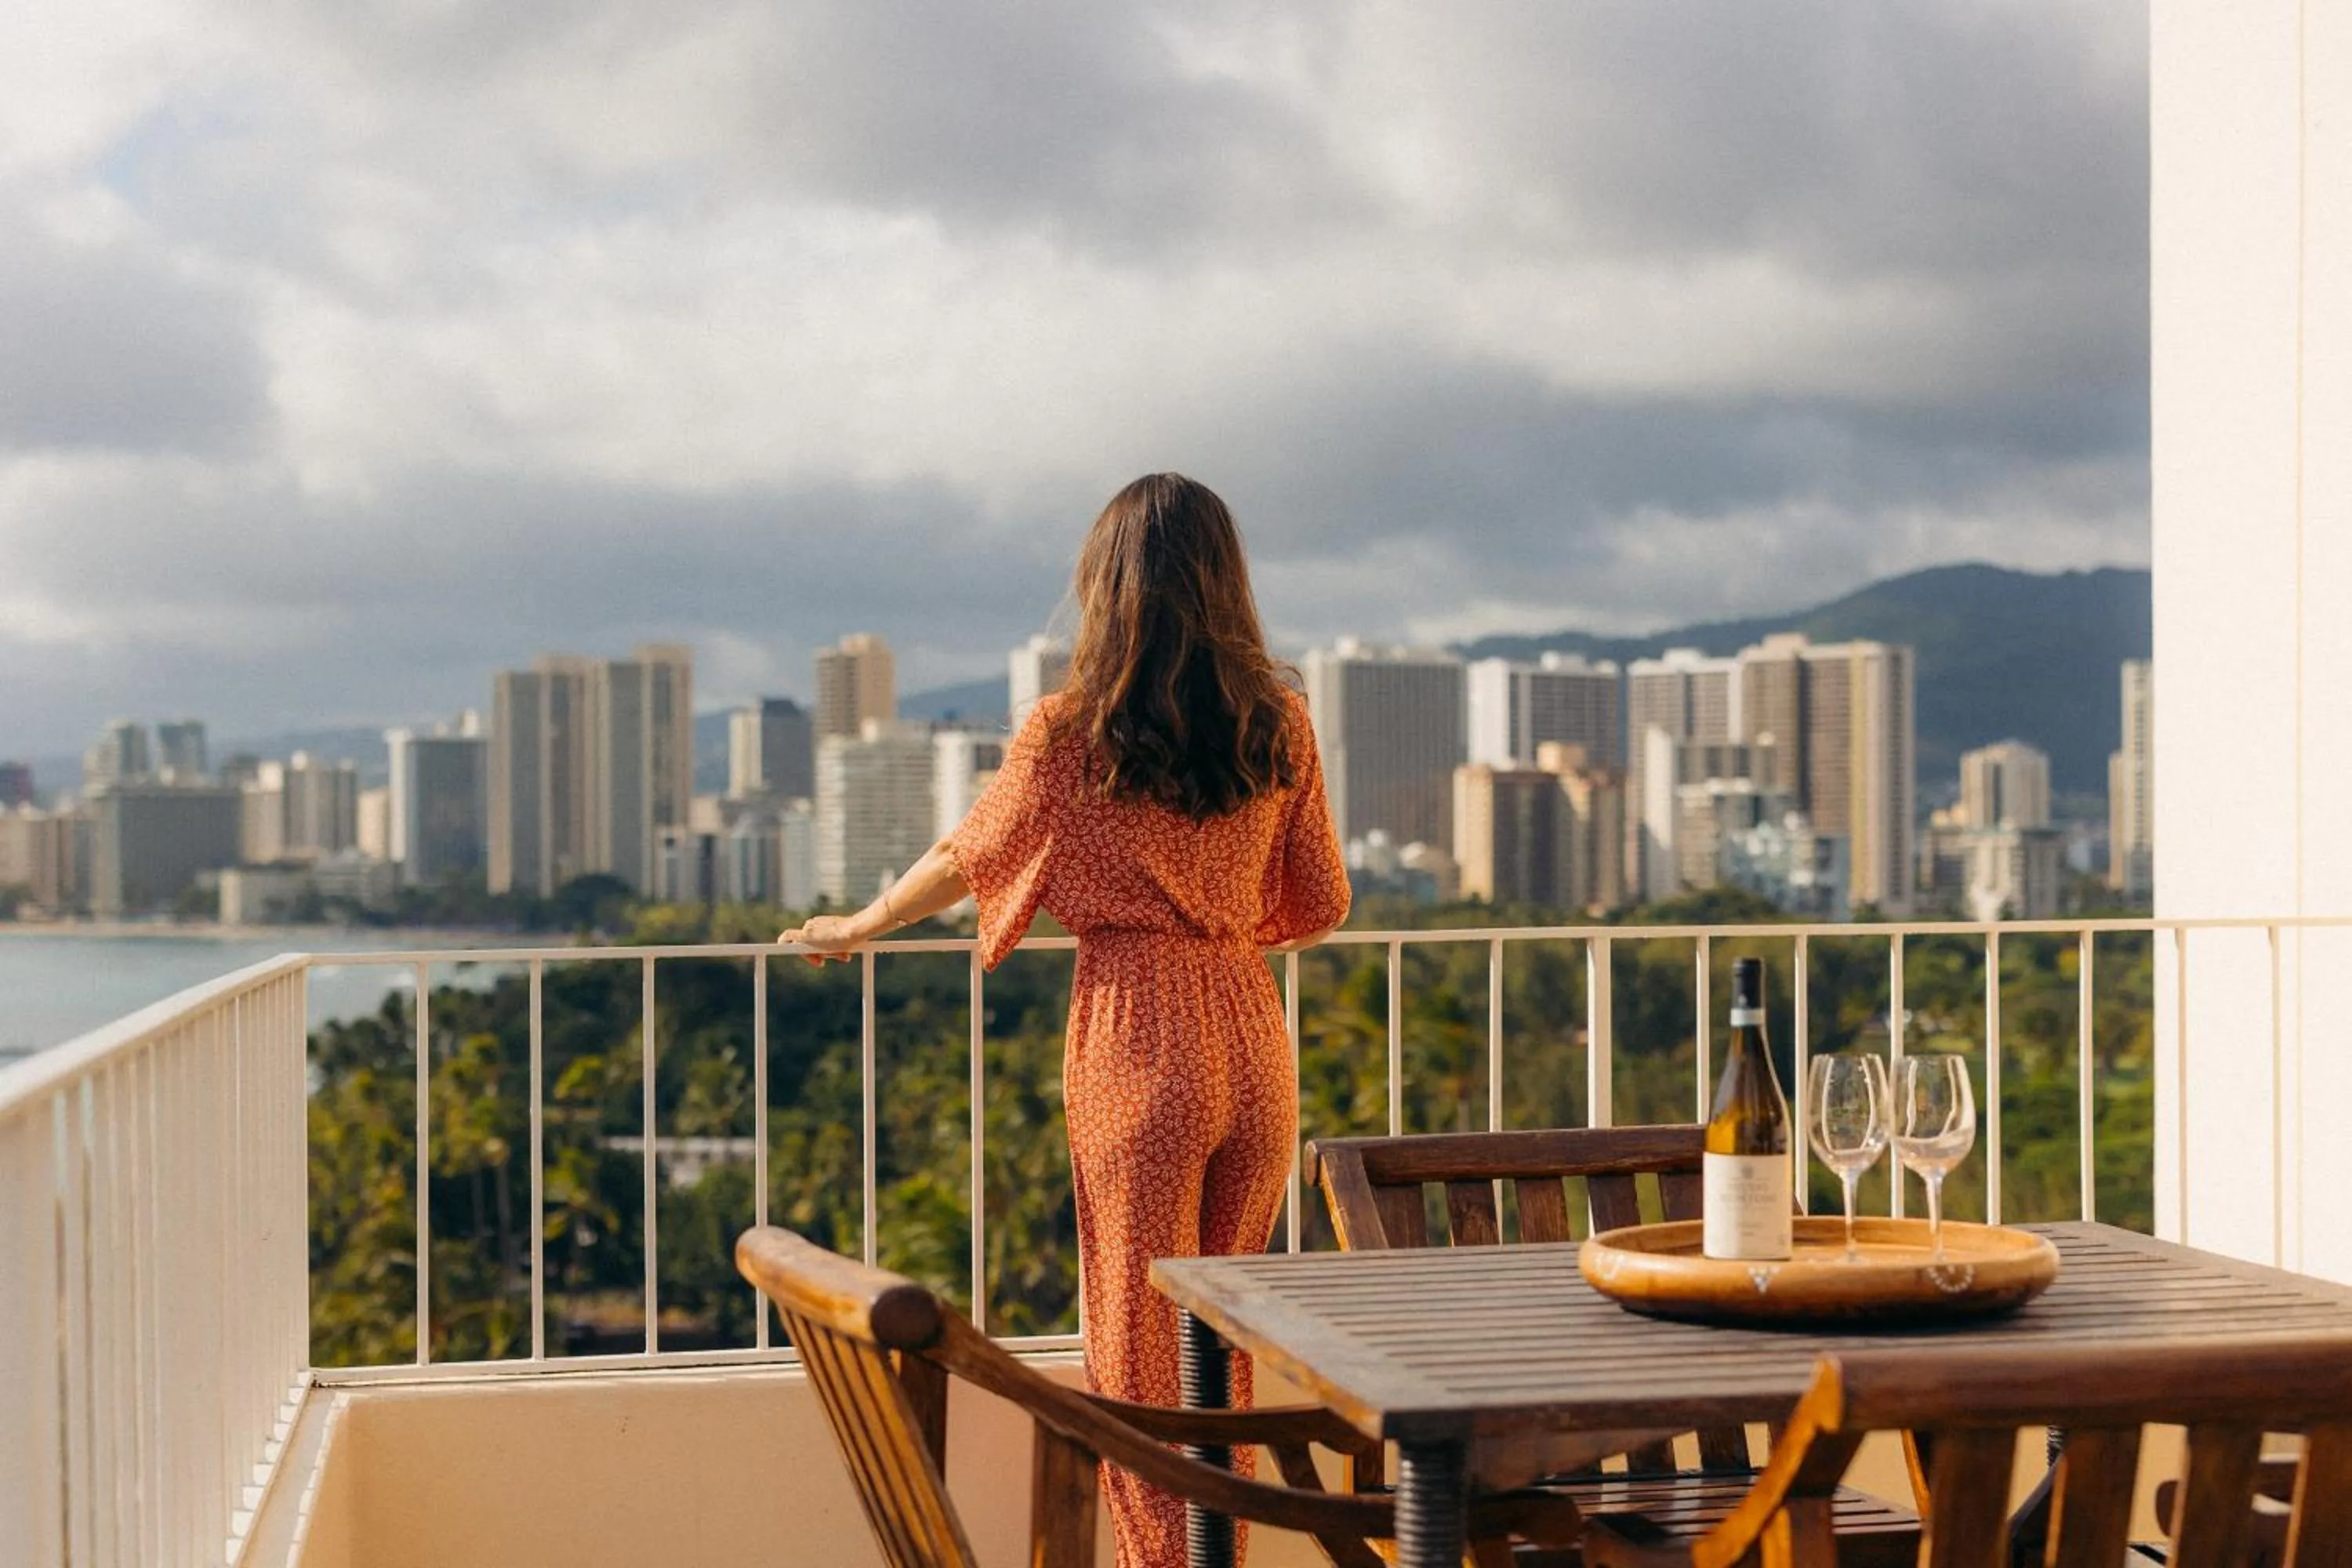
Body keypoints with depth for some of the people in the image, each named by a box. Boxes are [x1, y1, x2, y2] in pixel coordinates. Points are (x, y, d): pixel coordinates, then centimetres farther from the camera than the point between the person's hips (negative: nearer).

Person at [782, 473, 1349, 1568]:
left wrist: (858, 926, 25)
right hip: (1253, 1039, 4)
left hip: (1135, 1043, -4)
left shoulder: (1070, 731, -7)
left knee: (1138, 1345, 6)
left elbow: (967, 860, 7)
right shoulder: (1279, 725, 2)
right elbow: (1319, 906, 8)